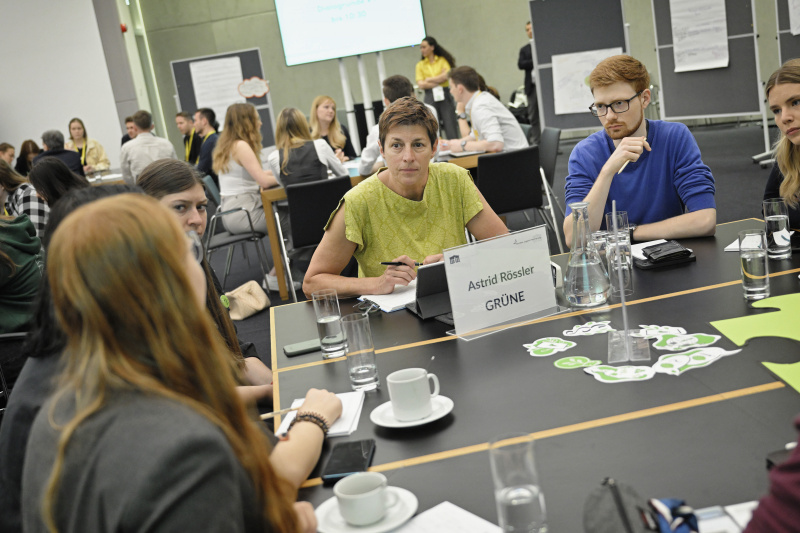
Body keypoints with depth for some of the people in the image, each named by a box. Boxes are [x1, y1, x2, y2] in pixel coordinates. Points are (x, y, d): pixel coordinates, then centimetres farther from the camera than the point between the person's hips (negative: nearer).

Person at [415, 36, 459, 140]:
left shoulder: (443, 60, 7)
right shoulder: (420, 65, 10)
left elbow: (447, 76, -9)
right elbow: (421, 84, -2)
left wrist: (429, 79, -2)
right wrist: (439, 81, -5)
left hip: (444, 96, -1)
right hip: (430, 97, 1)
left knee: (451, 127, -4)